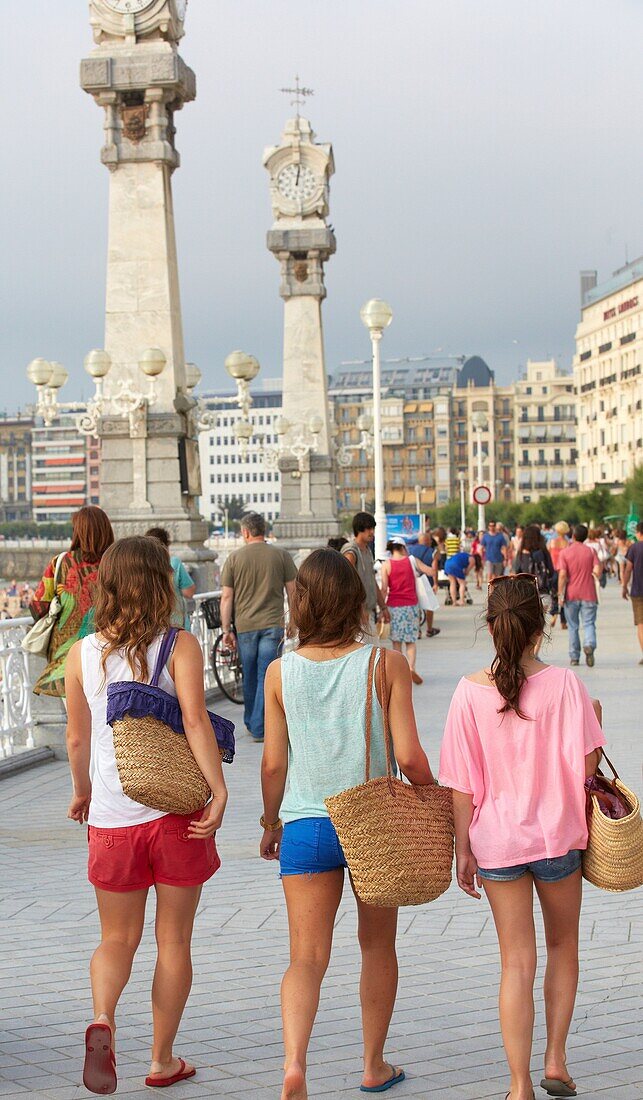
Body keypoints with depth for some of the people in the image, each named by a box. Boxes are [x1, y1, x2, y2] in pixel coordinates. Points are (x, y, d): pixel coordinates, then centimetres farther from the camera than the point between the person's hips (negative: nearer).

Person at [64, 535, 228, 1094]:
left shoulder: (82, 653, 1)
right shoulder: (180, 646, -8)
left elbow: (77, 738, 6)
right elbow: (195, 720, -20)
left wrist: (82, 793, 22)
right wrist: (219, 791, -19)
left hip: (112, 818, 2)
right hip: (178, 814, -2)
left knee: (118, 938, 16)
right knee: (174, 941, 13)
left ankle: (103, 1019, -12)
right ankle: (163, 1060, 21)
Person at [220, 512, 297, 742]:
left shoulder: (234, 558, 1)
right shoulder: (281, 556, 1)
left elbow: (226, 597, 0)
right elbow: (292, 592, 3)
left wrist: (226, 630, 5)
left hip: (244, 626, 1)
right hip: (273, 625, -1)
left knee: (249, 677, 15)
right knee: (266, 677, -1)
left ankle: (251, 722, 29)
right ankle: (259, 728, -5)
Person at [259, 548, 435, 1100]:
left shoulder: (281, 672, -4)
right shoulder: (387, 665, -9)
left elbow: (274, 763, -1)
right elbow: (410, 758, -12)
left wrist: (271, 822, 15)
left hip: (306, 827, 0)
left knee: (307, 958, 2)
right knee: (378, 947, 19)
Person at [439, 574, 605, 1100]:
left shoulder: (470, 691, -9)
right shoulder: (564, 684, -12)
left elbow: (463, 782, -6)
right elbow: (584, 765, -12)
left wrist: (463, 849, 2)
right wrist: (593, 721, 7)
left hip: (496, 840, 1)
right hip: (557, 836, -1)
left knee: (516, 962, 9)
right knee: (563, 947, 22)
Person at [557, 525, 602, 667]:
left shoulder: (565, 552, -3)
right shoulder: (591, 551, 1)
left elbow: (562, 575, -11)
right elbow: (597, 571, -10)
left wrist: (560, 594, -7)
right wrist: (589, 572, 13)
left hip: (571, 595, 0)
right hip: (588, 595, 0)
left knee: (573, 626, 10)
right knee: (589, 624, 2)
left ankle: (574, 657, 10)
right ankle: (589, 645, -26)